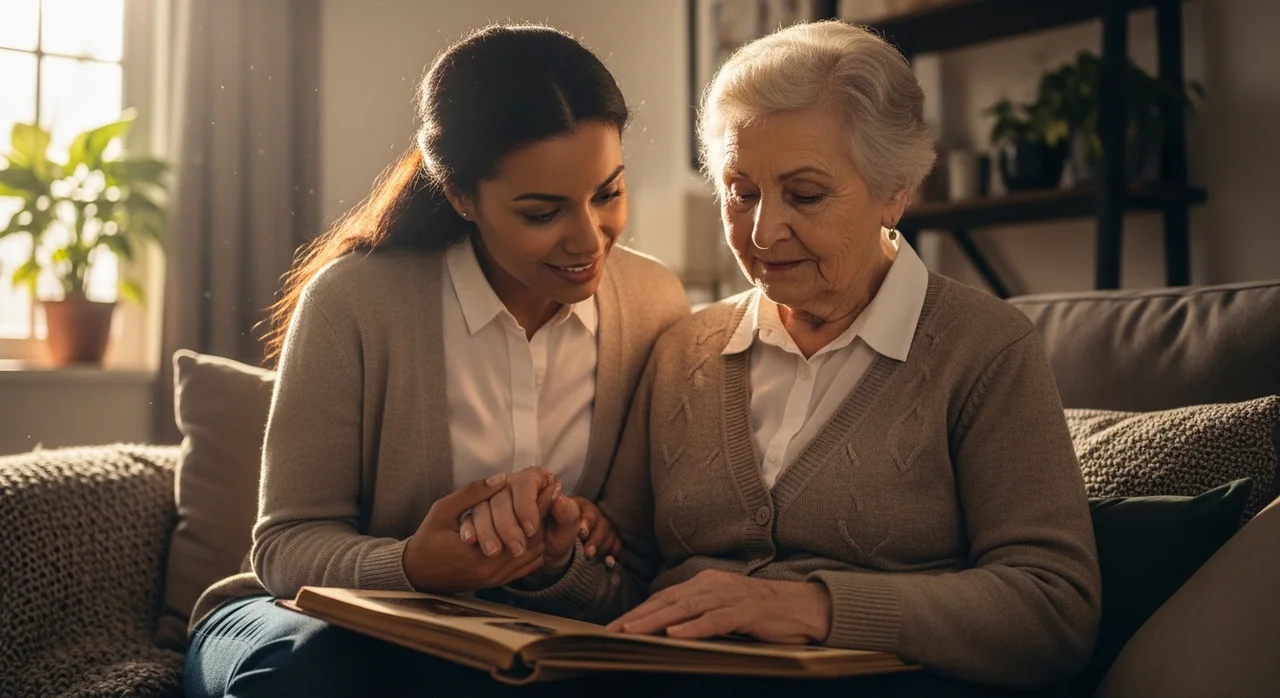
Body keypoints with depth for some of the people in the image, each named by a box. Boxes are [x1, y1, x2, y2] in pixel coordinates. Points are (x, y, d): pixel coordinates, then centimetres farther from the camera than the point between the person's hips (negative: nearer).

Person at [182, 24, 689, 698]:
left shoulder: (658, 305, -3)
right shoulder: (355, 300, -14)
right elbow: (287, 544, -10)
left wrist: (583, 528, -21)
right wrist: (409, 567, -31)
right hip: (344, 628, -1)